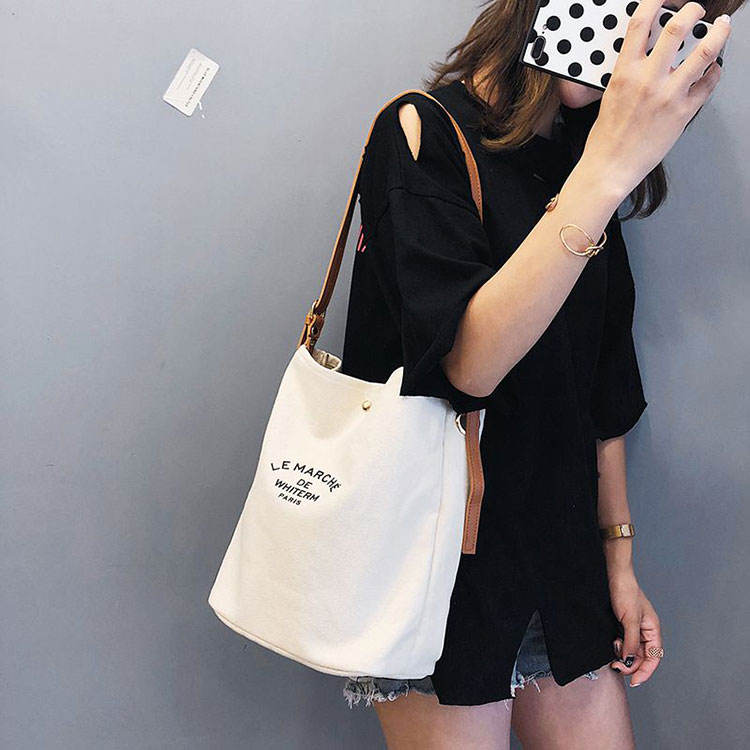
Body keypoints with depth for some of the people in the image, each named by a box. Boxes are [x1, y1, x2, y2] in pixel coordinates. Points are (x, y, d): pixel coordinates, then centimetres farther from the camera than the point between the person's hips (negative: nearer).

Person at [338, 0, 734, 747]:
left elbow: (601, 389, 13)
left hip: (562, 562, 6)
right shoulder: (425, 131, -9)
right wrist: (608, 168, -26)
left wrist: (619, 560, 13)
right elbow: (467, 362, -24)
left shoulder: (580, 159, 10)